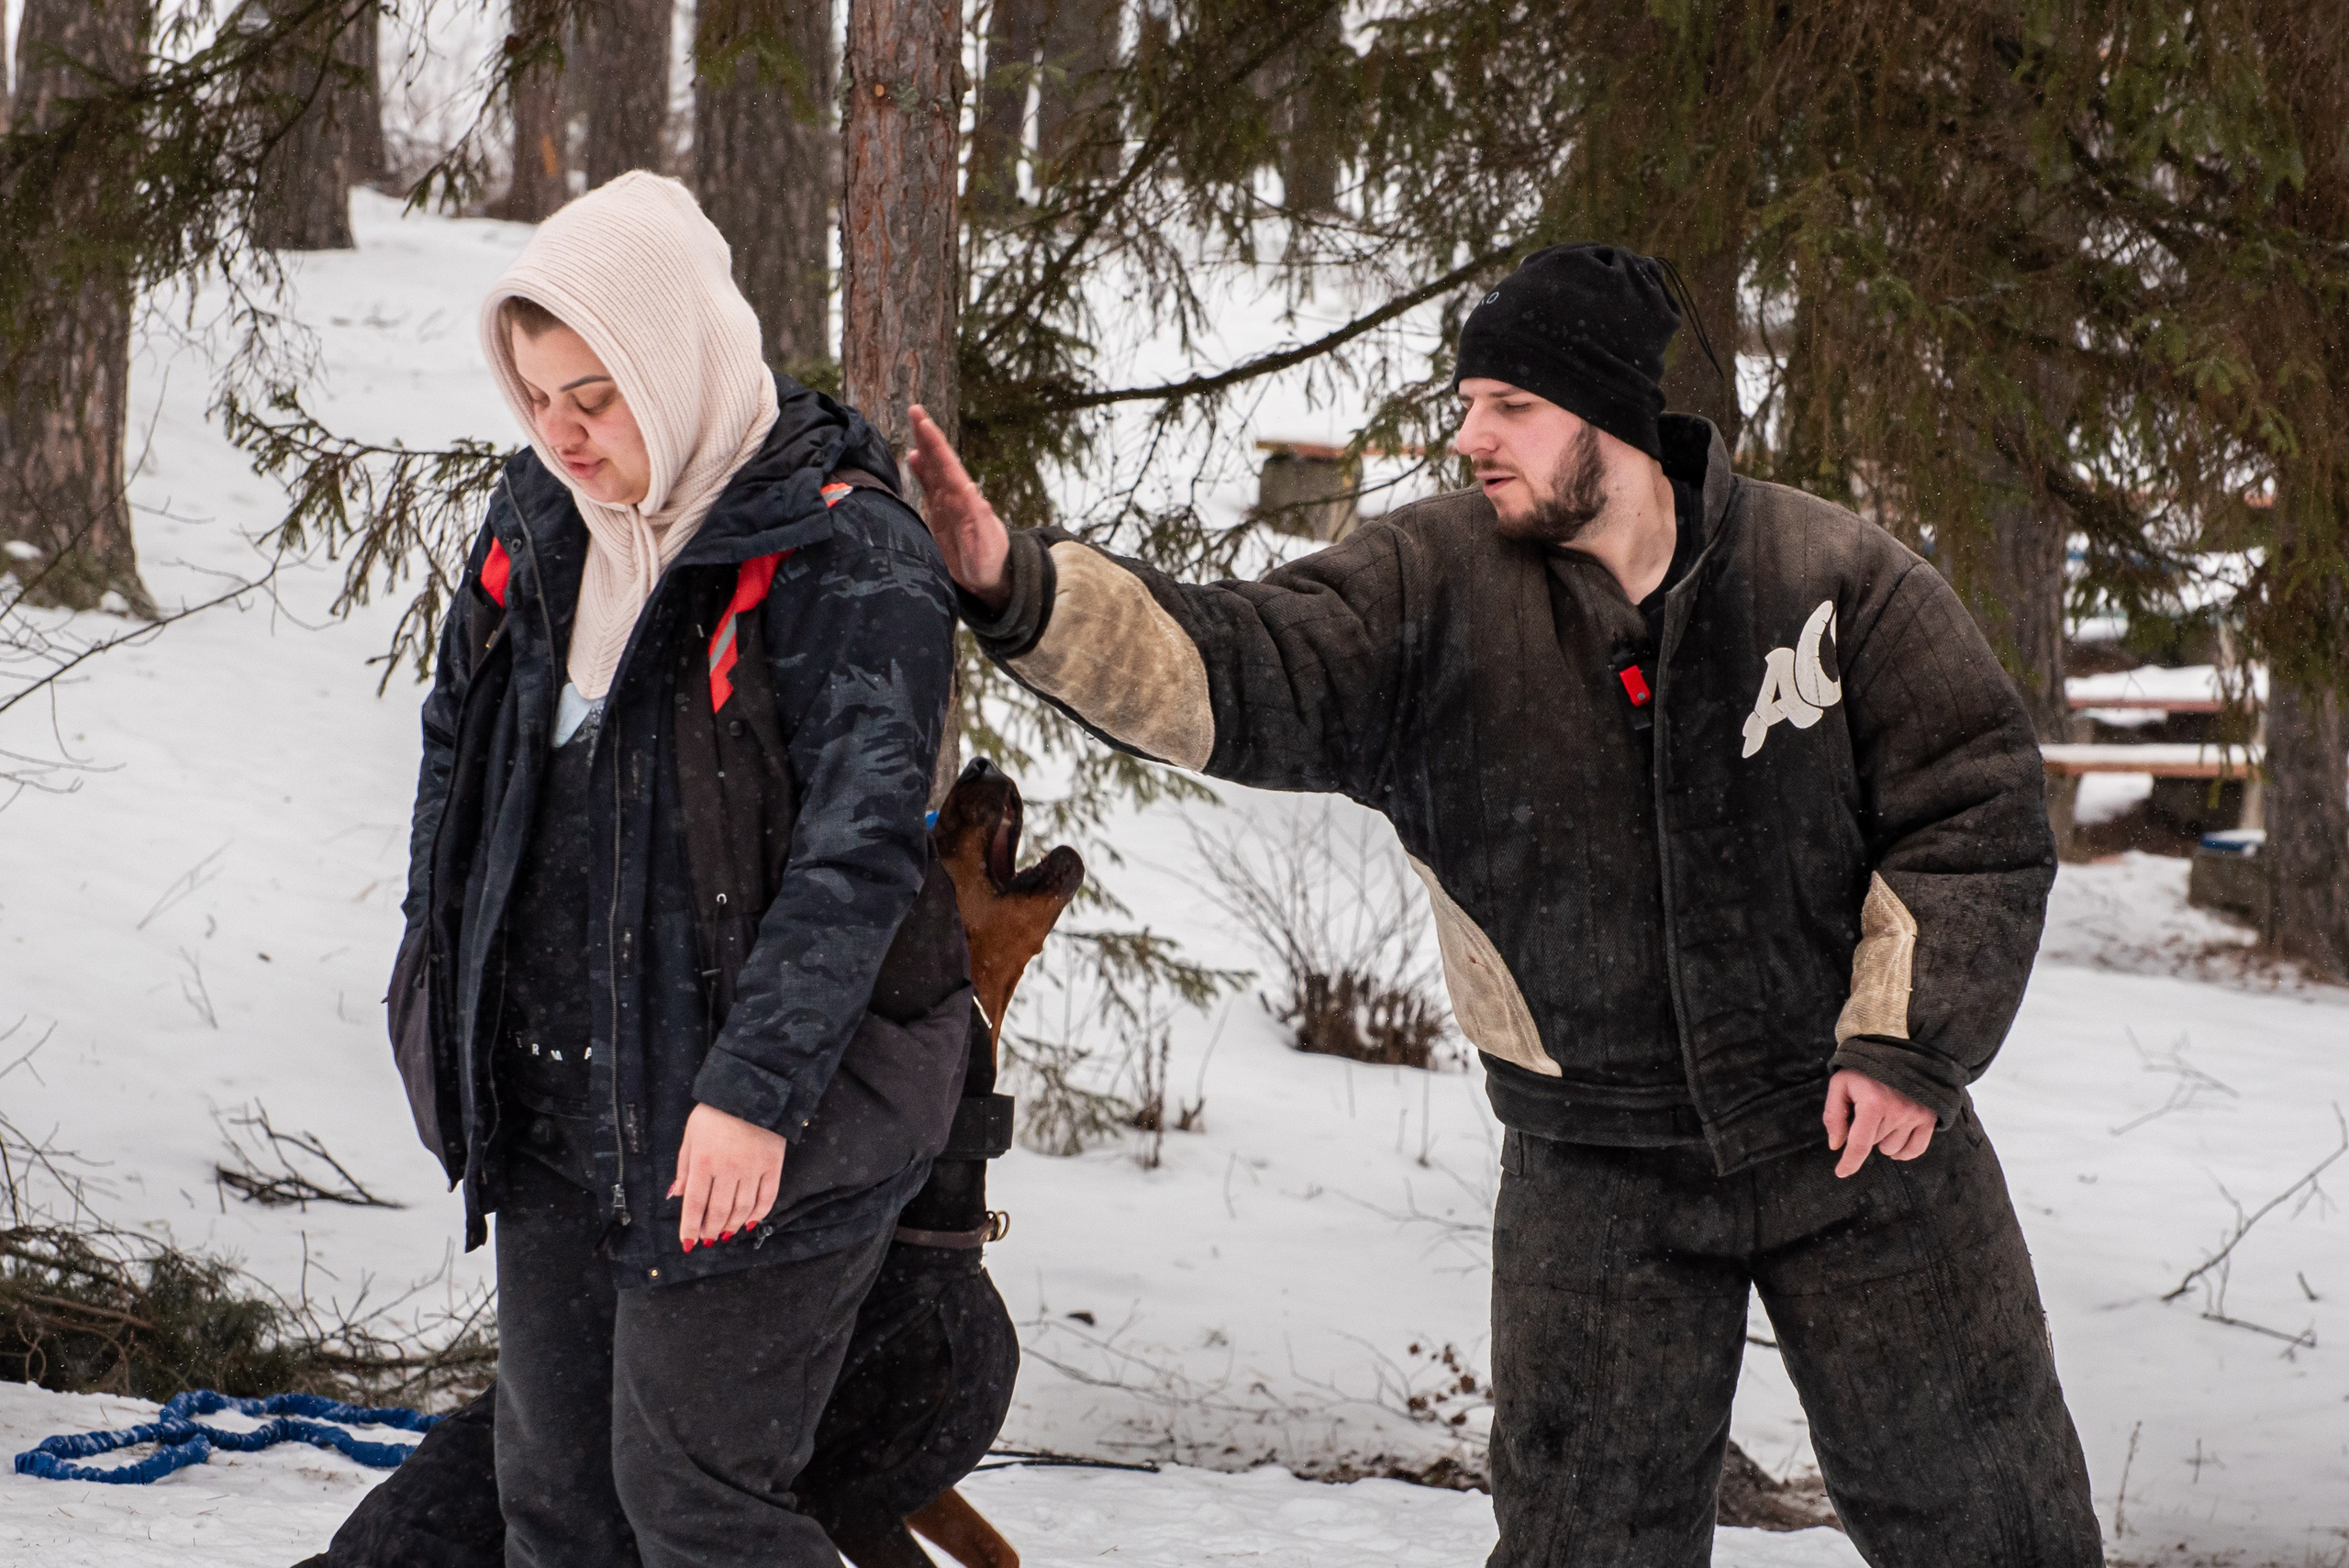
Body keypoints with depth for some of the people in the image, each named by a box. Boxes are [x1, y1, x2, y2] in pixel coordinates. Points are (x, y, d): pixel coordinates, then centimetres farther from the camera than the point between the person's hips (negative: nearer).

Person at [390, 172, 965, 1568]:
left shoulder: (845, 557, -17)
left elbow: (859, 847, -24)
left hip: (754, 1134, -7)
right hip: (553, 1103, 8)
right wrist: (437, 977, 19)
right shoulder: (540, 518, 7)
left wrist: (755, 1087, -31)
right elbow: (462, 738, 21)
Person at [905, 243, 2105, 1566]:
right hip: (1597, 1166, 1)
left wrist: (1909, 1042, -13)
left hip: (1853, 1130, -1)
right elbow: (1243, 673, -20)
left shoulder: (1835, 578, -8)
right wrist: (1019, 590, -36)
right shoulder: (1433, 592, -6)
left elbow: (1979, 813, -4)